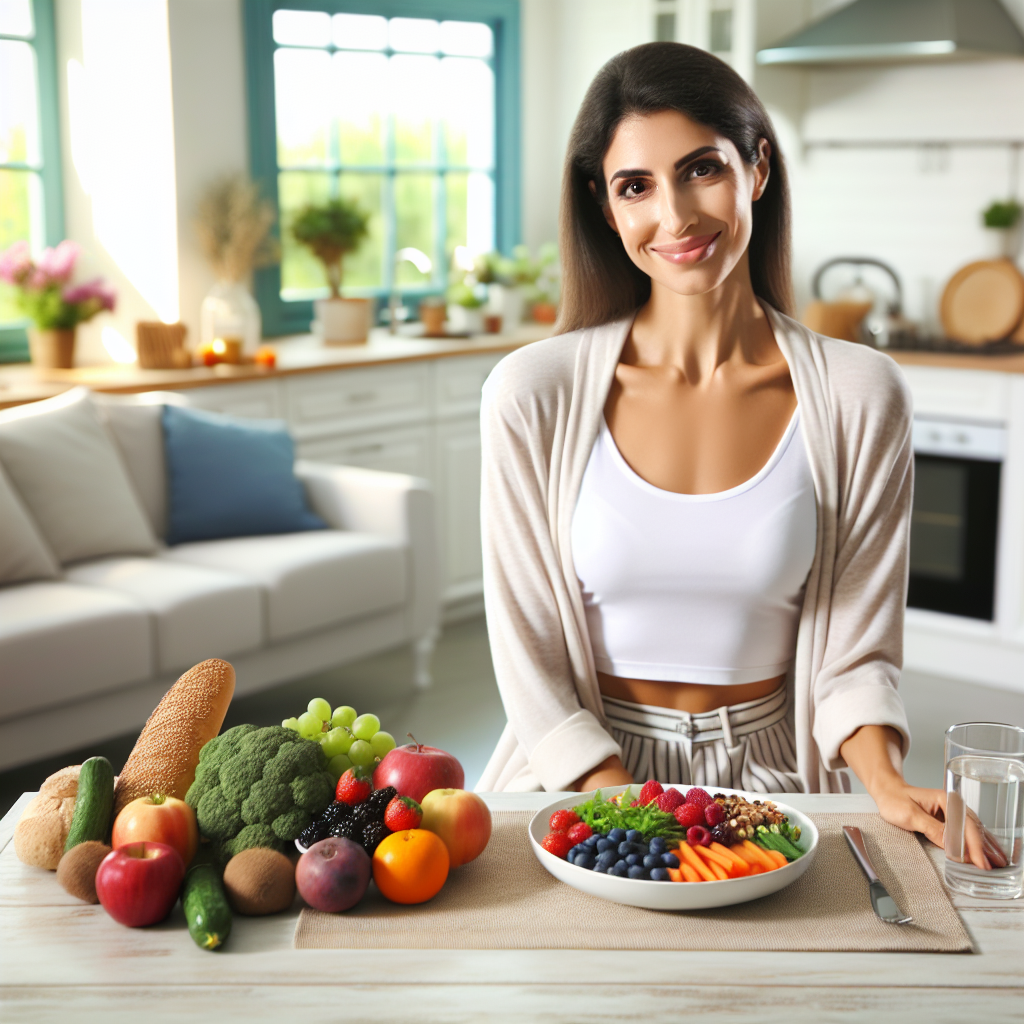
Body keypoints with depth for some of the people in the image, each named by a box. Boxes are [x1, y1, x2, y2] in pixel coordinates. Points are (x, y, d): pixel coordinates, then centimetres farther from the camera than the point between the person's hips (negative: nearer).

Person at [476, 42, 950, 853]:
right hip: (586, 780, -1)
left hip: (770, 779, 1)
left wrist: (887, 782, -17)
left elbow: (855, 651, 1)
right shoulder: (534, 392, -7)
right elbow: (529, 657, -4)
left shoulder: (858, 397, -5)